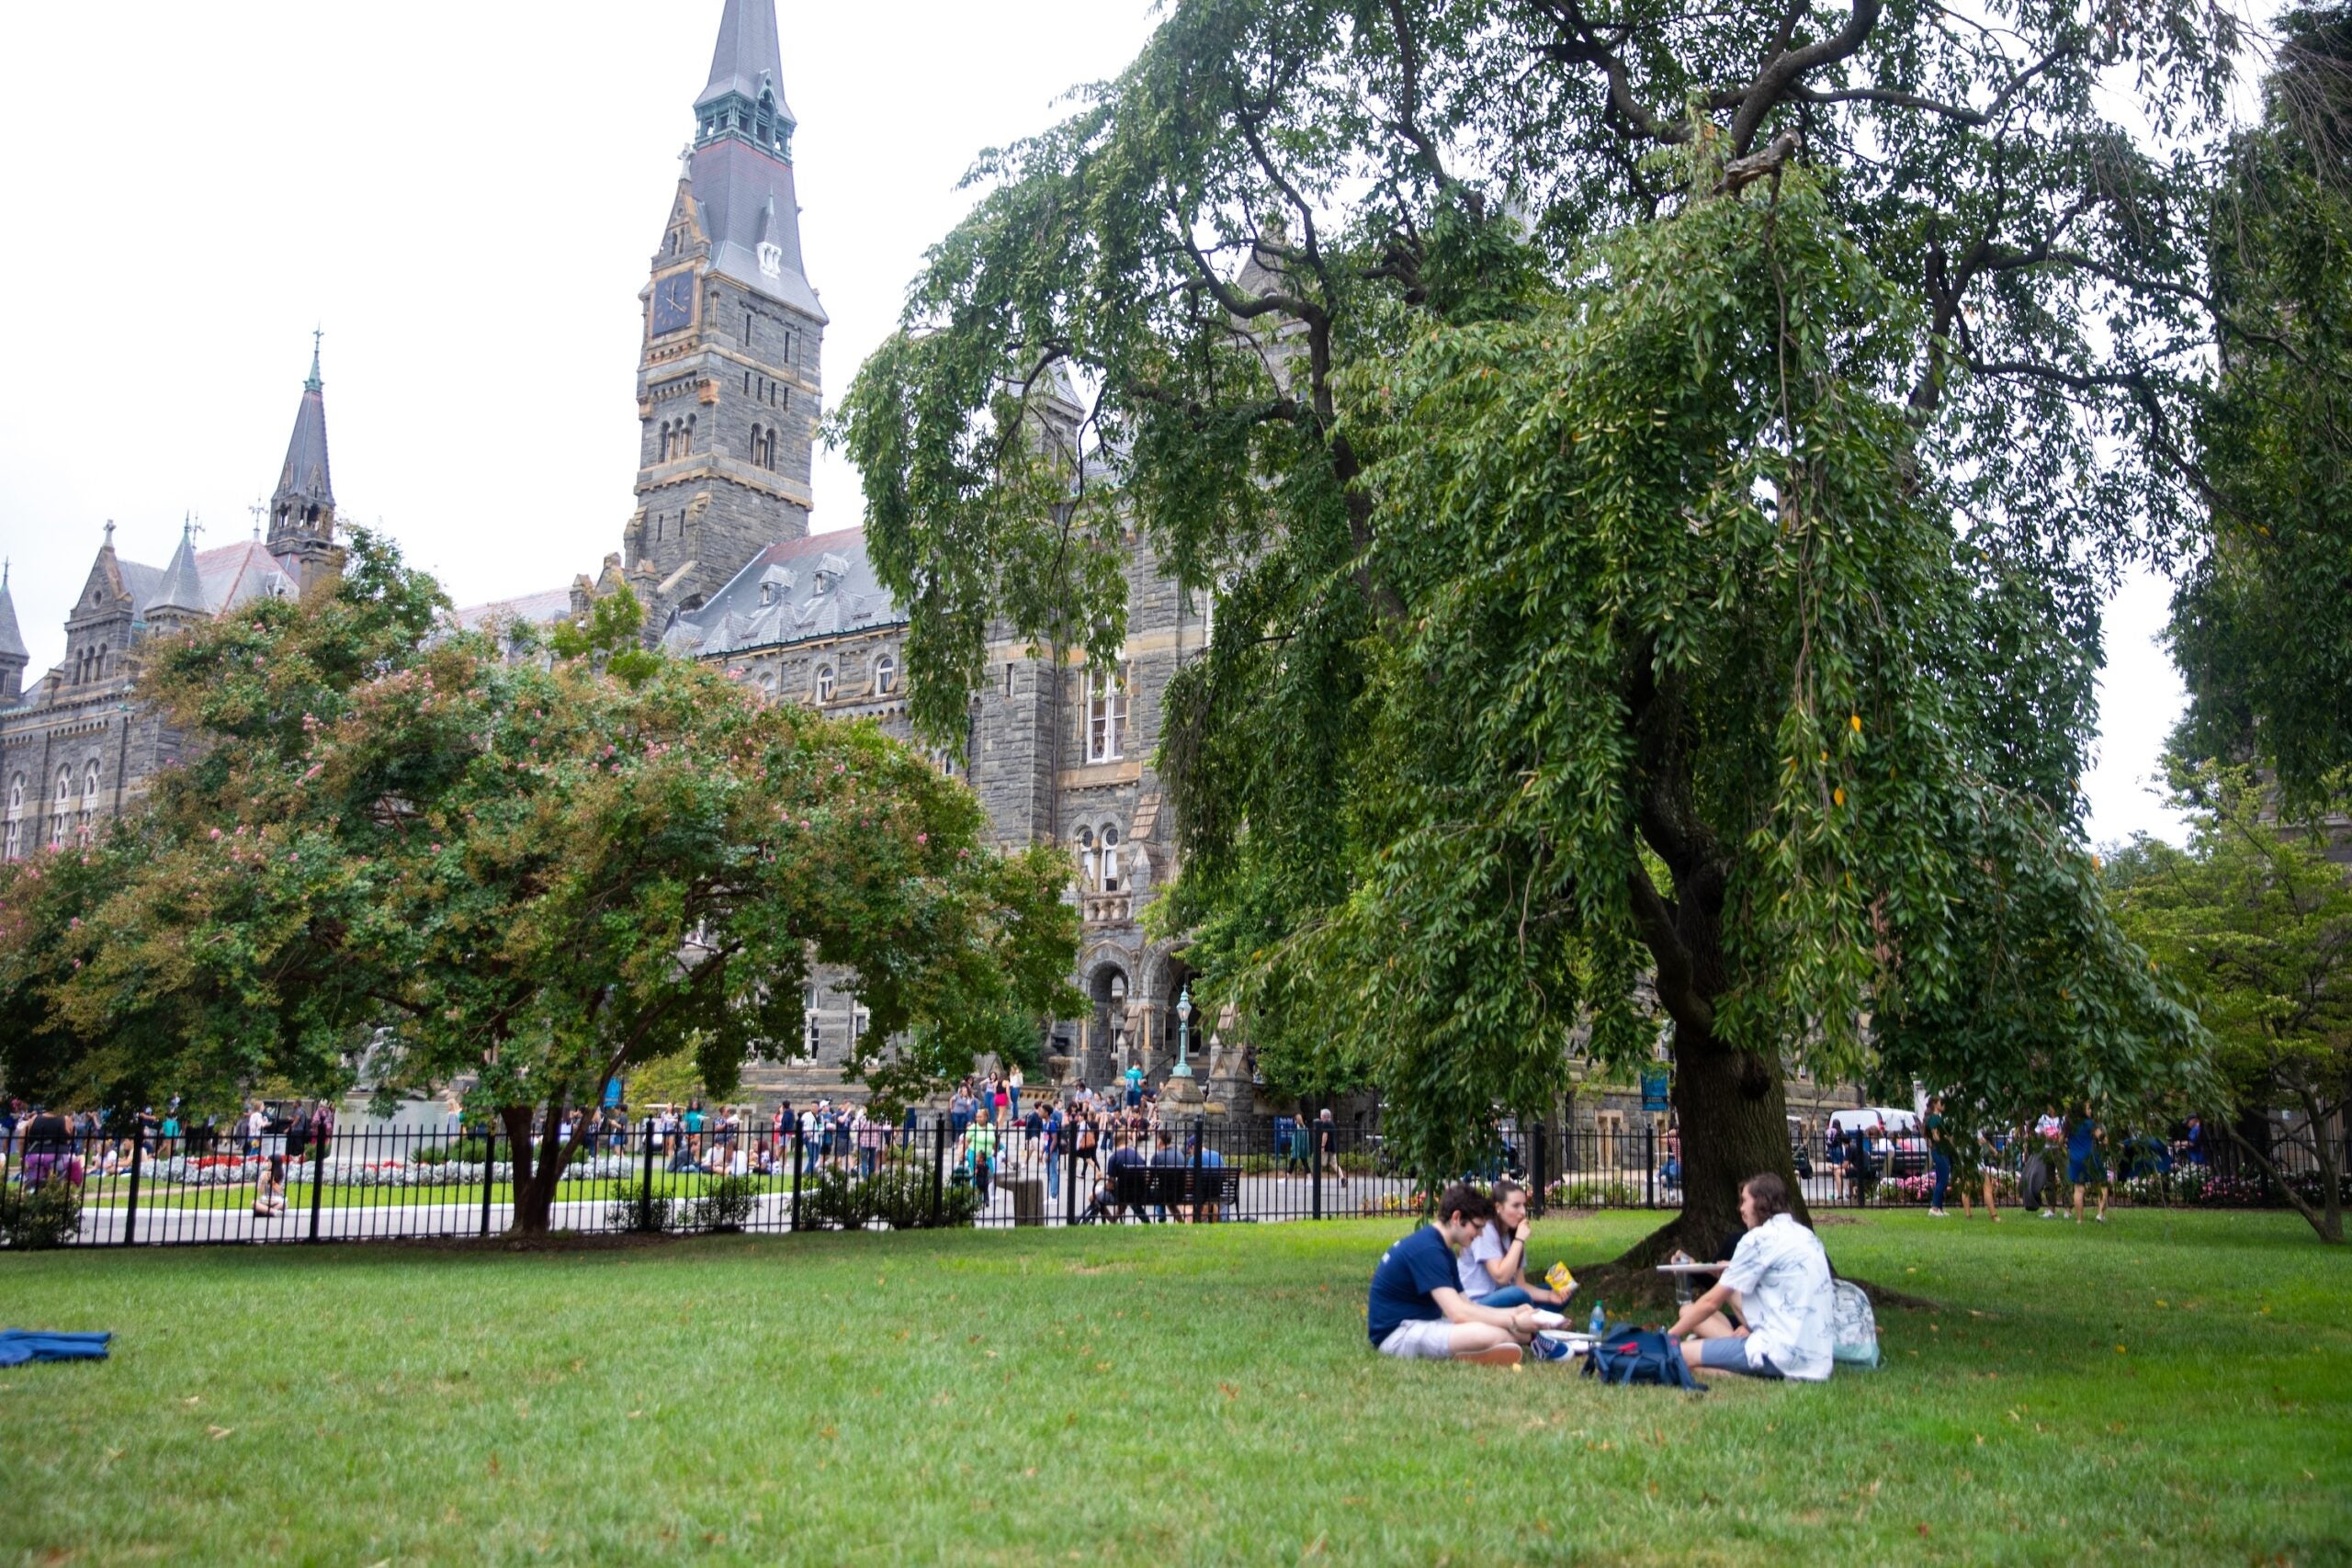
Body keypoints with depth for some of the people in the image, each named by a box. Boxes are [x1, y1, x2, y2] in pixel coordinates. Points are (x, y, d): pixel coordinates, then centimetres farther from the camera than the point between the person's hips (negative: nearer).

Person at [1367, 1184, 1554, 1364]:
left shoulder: (1441, 1248, 13)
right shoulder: (1427, 1250, -20)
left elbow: (1466, 1305, 13)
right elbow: (1459, 1313, -26)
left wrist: (1513, 1312, 2)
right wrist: (1514, 1323, -18)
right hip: (1397, 1334, -11)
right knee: (1493, 1335, -25)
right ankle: (1531, 1339, -4)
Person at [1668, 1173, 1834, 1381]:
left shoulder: (1760, 1238, -8)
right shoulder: (1806, 1236, 16)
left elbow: (1711, 1302, -3)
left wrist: (1669, 1335, 8)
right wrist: (1751, 1325, 14)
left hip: (1785, 1356, -9)